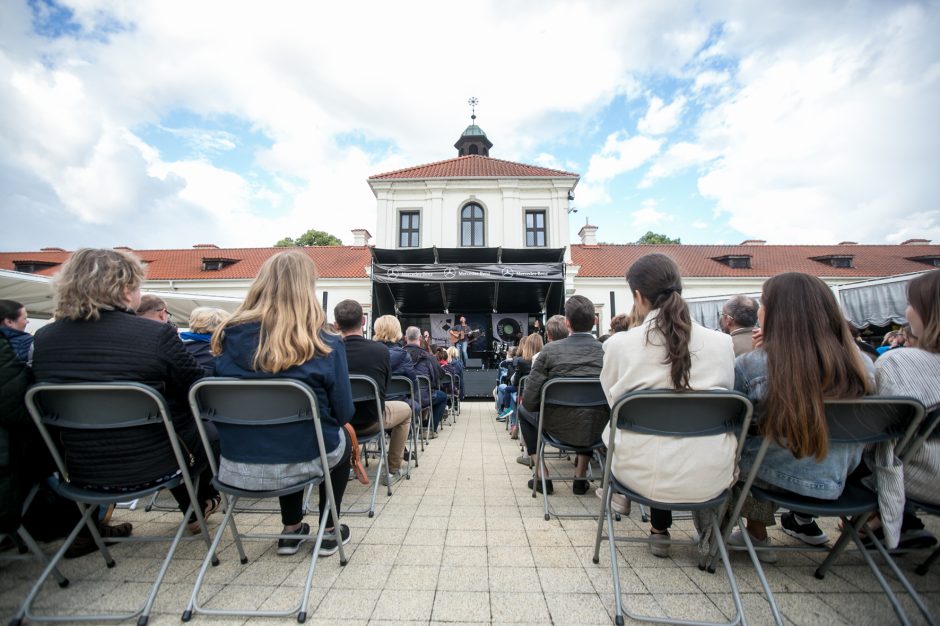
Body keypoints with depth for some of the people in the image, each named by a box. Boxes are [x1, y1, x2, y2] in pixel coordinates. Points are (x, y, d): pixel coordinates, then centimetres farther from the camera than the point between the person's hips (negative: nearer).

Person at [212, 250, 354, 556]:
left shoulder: (230, 337, -6)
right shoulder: (325, 345, -18)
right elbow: (343, 412, -10)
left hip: (238, 464, 4)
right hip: (301, 460, -3)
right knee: (341, 439, 29)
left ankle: (291, 530, 37)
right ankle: (329, 531, 33)